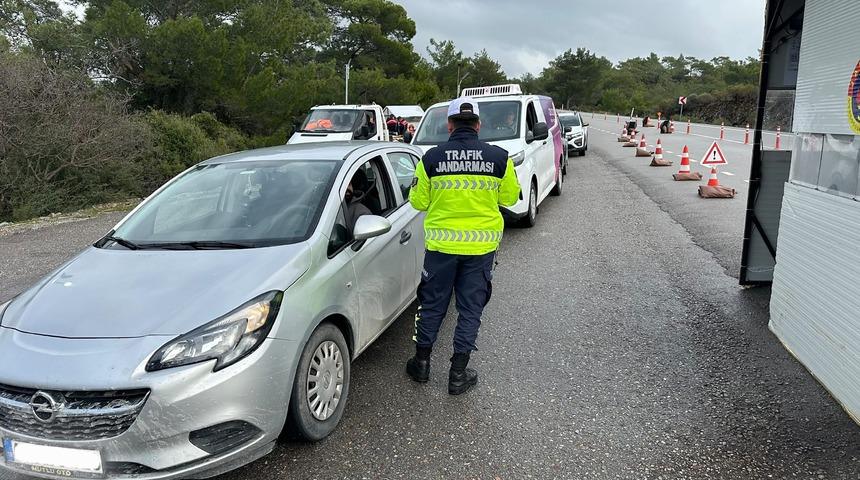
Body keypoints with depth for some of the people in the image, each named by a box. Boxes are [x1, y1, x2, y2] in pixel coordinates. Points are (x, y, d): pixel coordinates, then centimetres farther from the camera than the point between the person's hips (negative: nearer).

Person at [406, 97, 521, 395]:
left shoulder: (432, 158, -7)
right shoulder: (499, 158, -6)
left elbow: (418, 202, 0)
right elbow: (510, 197, 6)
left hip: (441, 245, 0)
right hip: (481, 246, 0)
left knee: (432, 304, 16)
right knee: (470, 308, 11)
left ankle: (421, 362, 28)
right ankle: (458, 374, 17)